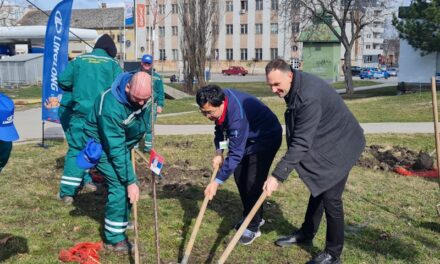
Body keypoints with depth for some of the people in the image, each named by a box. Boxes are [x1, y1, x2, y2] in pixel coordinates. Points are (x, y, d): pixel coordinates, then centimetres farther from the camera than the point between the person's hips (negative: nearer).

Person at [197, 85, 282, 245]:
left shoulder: (238, 116, -41)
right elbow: (220, 126, 4)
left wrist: (217, 182, -34)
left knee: (254, 182, -13)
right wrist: (218, 152, -7)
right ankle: (252, 216, 26)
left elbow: (235, 154, -37)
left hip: (267, 138, -9)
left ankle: (253, 227, 2)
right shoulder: (219, 98, -16)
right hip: (248, 137, 9)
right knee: (239, 176, 10)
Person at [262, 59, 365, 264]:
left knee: (330, 197, -7)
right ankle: (306, 233, 37)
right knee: (317, 188, 20)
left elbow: (301, 143, -36)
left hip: (339, 145, -9)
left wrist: (277, 176, -37)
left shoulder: (309, 97, -35)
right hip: (322, 143, 10)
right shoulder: (294, 87, -4)